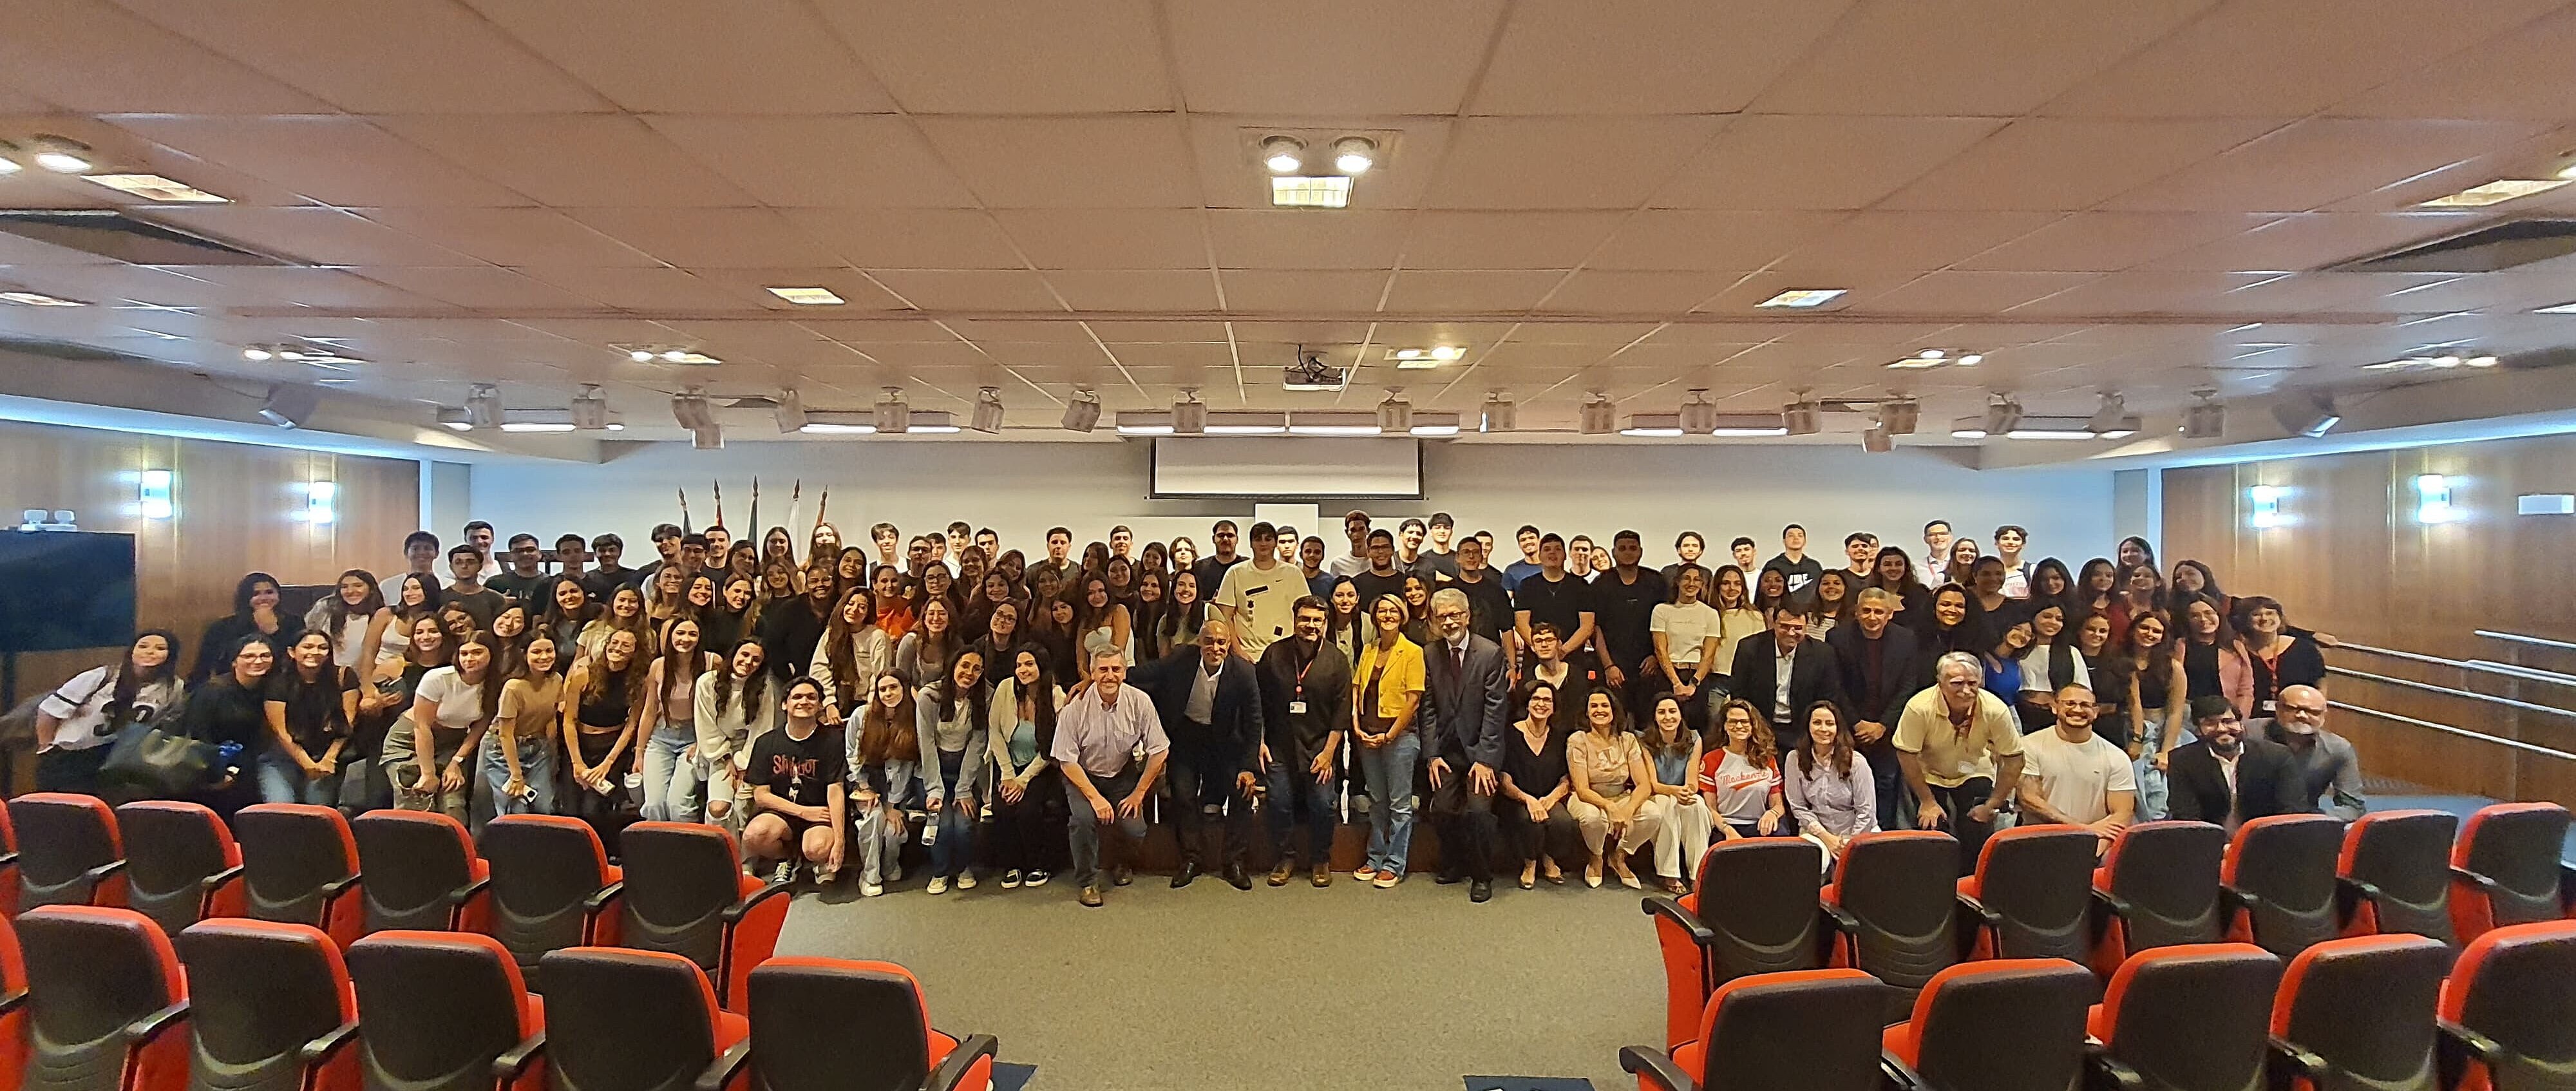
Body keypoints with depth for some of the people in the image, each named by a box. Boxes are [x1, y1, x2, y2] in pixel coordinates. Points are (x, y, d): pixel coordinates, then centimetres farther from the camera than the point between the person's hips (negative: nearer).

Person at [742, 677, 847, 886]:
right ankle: (788, 859, 6)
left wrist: (839, 841, -20)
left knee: (818, 849, -34)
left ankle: (823, 862, 8)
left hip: (821, 814, -2)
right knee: (753, 836, -31)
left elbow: (835, 792, -11)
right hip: (782, 813, 2)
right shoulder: (767, 743, 4)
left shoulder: (831, 741, -4)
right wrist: (804, 812, -10)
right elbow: (761, 795, 2)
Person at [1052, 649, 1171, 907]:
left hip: (1122, 775, 2)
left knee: (1135, 830, -17)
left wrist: (1139, 793, -9)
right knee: (1084, 818, -29)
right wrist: (1095, 797, -23)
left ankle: (1121, 863, 21)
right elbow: (1067, 761, -15)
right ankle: (1087, 881, -4)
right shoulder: (1076, 707, -20)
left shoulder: (1140, 703, -15)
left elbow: (1159, 751, -7)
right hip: (1083, 776, -1)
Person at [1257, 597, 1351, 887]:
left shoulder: (1337, 659, -2)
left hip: (1320, 747, -1)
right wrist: (1260, 741, 1)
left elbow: (1342, 710, -2)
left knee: (1322, 806, 1)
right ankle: (1285, 858, 23)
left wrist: (1329, 751, -7)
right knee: (1280, 804, 3)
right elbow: (1259, 702, 6)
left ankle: (1321, 860, 21)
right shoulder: (1273, 654, 0)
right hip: (1279, 746, 1)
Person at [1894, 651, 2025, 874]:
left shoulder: (1995, 710, -26)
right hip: (1929, 774, -1)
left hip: (1974, 774, 1)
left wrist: (1992, 805, -12)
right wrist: (1927, 802, -14)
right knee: (1931, 828, -11)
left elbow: (2013, 759, -14)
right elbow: (1906, 755, -20)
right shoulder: (1920, 707, -31)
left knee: (1979, 833, -11)